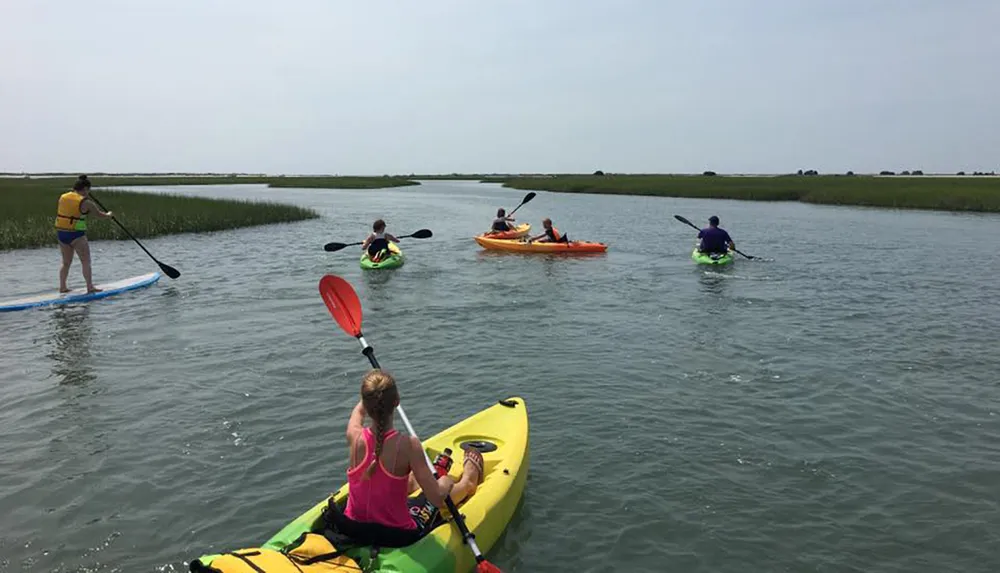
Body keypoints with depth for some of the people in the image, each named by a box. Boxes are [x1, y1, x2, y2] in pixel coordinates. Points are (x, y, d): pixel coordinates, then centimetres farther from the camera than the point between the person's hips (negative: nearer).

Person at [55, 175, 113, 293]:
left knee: (66, 262, 17)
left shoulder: (62, 197, 8)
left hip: (61, 234, 7)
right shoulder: (85, 202, -11)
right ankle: (90, 287, -1)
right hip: (76, 235, -7)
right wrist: (109, 214, 22)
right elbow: (101, 215, 1)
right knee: (86, 262, 1)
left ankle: (62, 287, 18)